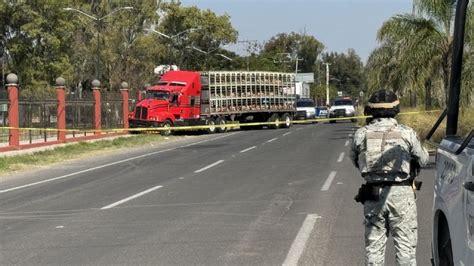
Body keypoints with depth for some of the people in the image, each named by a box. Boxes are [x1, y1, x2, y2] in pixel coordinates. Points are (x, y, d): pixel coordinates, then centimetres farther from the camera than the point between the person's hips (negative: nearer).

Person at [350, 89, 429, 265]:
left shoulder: (361, 134, 0)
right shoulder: (406, 133, -5)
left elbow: (354, 160, 12)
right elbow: (423, 160, 5)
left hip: (372, 196, 2)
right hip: (401, 194, -2)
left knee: (374, 244, 11)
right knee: (405, 244, 3)